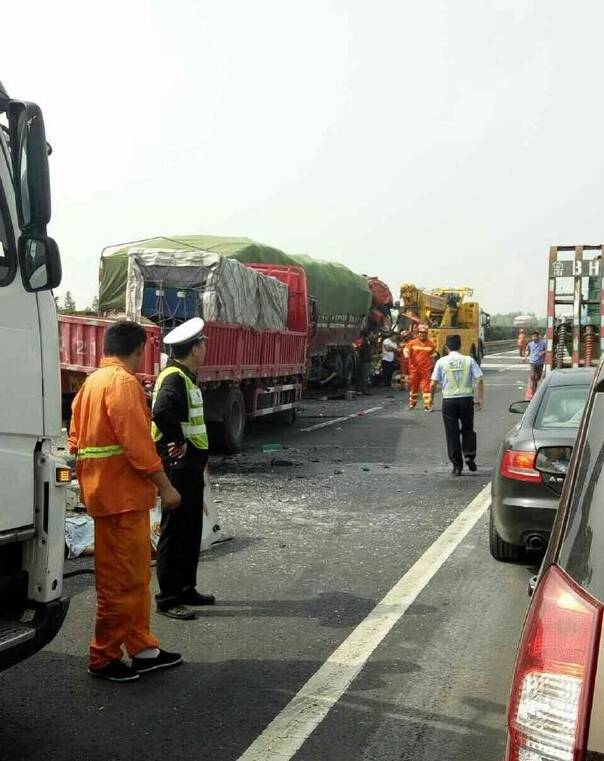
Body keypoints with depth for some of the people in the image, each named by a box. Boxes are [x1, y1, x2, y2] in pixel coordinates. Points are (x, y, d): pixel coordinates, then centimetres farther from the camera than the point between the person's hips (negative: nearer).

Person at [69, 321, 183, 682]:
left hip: (103, 490, 10)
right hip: (124, 494, -10)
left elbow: (77, 440, 17)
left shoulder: (92, 382, 15)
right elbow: (137, 442, -21)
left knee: (137, 576, 16)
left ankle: (143, 649, 24)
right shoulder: (123, 382, -15)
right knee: (122, 579, -1)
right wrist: (165, 487, -16)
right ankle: (104, 658, 9)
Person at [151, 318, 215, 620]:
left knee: (192, 530, 17)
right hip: (178, 467, -10)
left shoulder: (186, 377, 14)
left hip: (190, 468, 10)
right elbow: (162, 413, -37)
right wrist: (180, 443, -23)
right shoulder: (174, 378, -18)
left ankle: (186, 589, 28)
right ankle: (168, 598, 6)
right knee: (175, 532, -3)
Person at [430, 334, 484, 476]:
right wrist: (480, 398, 2)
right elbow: (479, 380, -4)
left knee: (452, 433, 6)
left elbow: (433, 384, -4)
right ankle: (469, 456, 0)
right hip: (466, 399, 1)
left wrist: (431, 397, 13)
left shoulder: (442, 362, -1)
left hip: (449, 400, -1)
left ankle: (457, 466, 8)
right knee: (468, 430, 19)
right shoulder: (469, 360, 2)